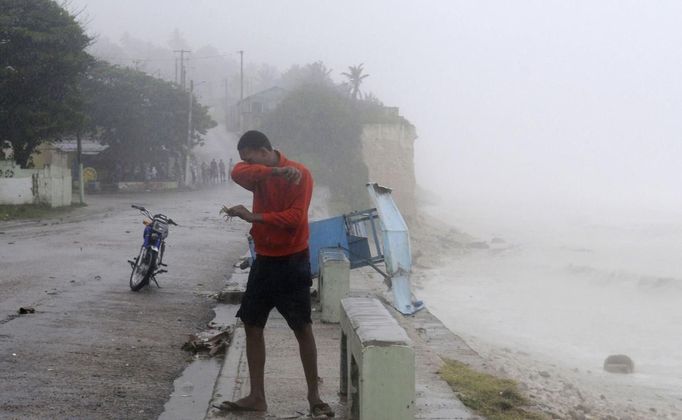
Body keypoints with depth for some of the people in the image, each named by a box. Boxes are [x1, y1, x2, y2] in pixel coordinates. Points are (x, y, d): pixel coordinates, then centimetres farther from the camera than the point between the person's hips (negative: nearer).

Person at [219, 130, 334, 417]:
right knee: (252, 325, 5)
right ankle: (257, 397, 11)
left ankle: (314, 395, 7)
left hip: (292, 263, -6)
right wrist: (276, 171, -32)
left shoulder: (300, 174, -12)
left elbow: (295, 218, -22)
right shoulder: (259, 174, 6)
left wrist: (252, 216, -24)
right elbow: (237, 173, -19)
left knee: (302, 328, -2)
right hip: (263, 261, 6)